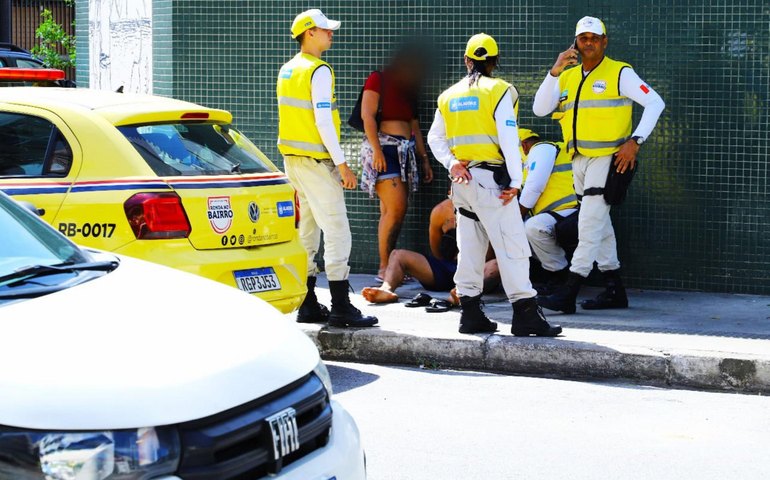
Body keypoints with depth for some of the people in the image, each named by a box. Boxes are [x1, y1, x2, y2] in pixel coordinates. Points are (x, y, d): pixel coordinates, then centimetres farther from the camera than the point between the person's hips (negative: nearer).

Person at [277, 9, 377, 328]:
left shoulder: (287, 70, 14)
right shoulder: (318, 71, -14)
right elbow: (322, 121, -19)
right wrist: (342, 165, -17)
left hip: (292, 159, 9)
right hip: (315, 162, -9)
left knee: (307, 233, 13)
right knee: (338, 233, -7)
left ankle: (307, 305, 16)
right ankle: (341, 308, -8)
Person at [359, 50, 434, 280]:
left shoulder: (408, 89, 23)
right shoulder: (378, 80, 0)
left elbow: (414, 125, 23)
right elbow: (367, 115, -9)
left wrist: (424, 158, 17)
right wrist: (376, 149, -19)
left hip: (404, 152, 8)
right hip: (384, 149, -8)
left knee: (390, 212, 4)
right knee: (396, 208, -16)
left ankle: (389, 266, 4)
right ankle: (384, 267, -13)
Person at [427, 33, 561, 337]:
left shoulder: (449, 96, 13)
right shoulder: (498, 90, -6)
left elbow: (435, 137, 15)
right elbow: (509, 138, -12)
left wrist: (450, 163, 3)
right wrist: (516, 180, -11)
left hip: (462, 179, 7)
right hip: (490, 178, -6)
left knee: (470, 246, 12)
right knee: (512, 245, -6)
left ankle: (470, 313, 13)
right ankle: (525, 314, -9)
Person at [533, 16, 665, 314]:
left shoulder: (620, 73, -4)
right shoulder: (567, 77, 12)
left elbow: (655, 103, -8)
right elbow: (540, 110, 1)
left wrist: (635, 141, -17)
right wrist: (555, 72, -11)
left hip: (608, 158, -7)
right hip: (579, 160, 7)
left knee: (590, 224, -12)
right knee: (600, 225, 12)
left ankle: (568, 294, -15)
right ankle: (614, 291, 20)